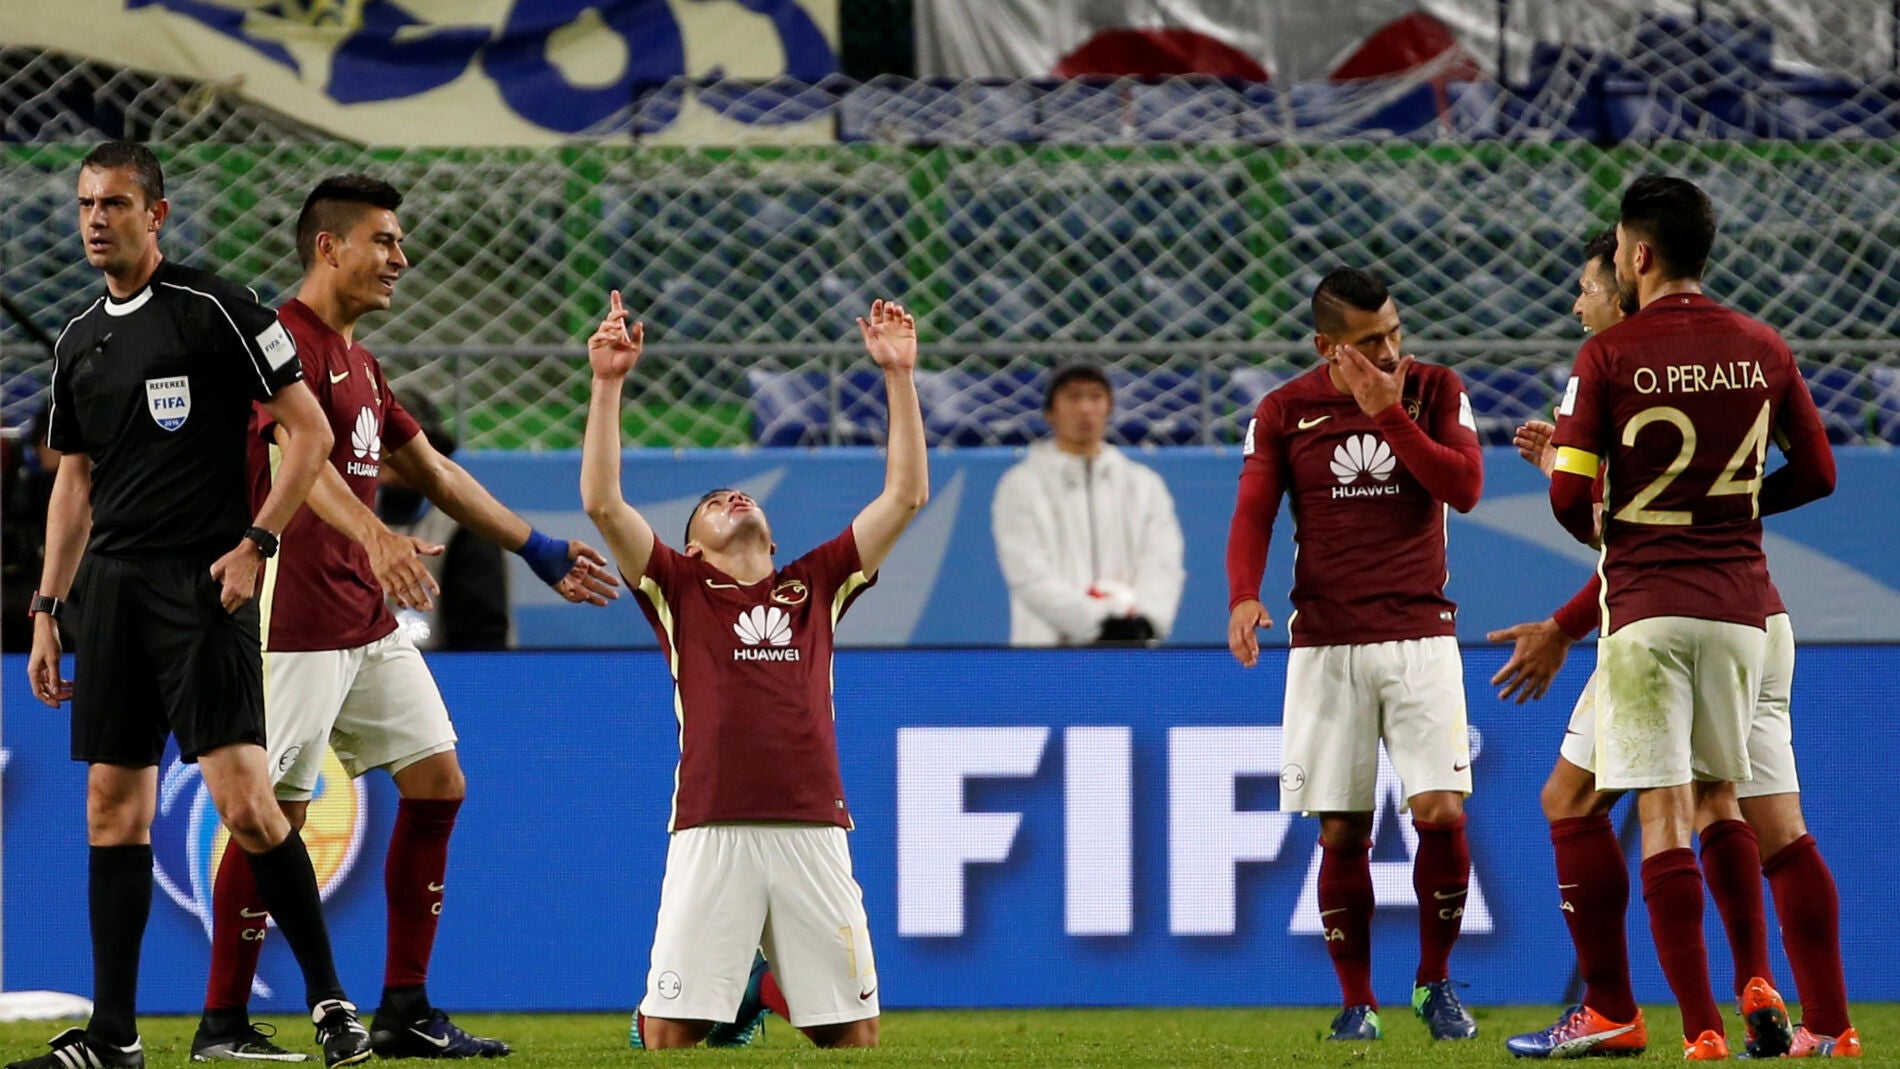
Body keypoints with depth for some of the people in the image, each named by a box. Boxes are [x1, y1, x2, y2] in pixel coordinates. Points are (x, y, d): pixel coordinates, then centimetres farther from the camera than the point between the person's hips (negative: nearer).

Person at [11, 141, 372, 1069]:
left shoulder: (214, 312, -5)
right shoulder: (80, 341, 15)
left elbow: (309, 429, -5)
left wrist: (255, 543, -12)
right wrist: (48, 611, 17)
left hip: (202, 583, -7)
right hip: (111, 588, 7)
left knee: (242, 800, -14)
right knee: (114, 807, 5)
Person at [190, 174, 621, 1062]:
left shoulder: (358, 361, 19)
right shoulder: (286, 343, -12)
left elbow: (433, 470, 28)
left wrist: (539, 550, 30)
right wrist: (375, 538, -46)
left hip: (368, 623, 10)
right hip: (295, 618, -10)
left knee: (437, 785, 8)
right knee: (276, 814, -8)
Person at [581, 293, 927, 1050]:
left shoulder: (816, 586, 21)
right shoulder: (681, 589, 15)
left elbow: (906, 496, 18)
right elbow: (602, 504, 4)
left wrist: (898, 376, 14)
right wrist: (608, 384, -1)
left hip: (813, 831, 2)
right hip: (711, 835, -2)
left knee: (854, 1031, 2)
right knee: (673, 1029, -8)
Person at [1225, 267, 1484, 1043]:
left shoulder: (1435, 391, 4)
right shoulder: (1283, 413, 3)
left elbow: (1465, 487, -8)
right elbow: (1252, 514, -4)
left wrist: (1387, 414, -14)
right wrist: (1244, 596, -22)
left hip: (1421, 636, 0)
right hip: (1324, 644, 0)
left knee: (1442, 813, -12)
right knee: (1342, 833, -1)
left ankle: (1435, 983, 7)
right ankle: (1357, 1003, 10)